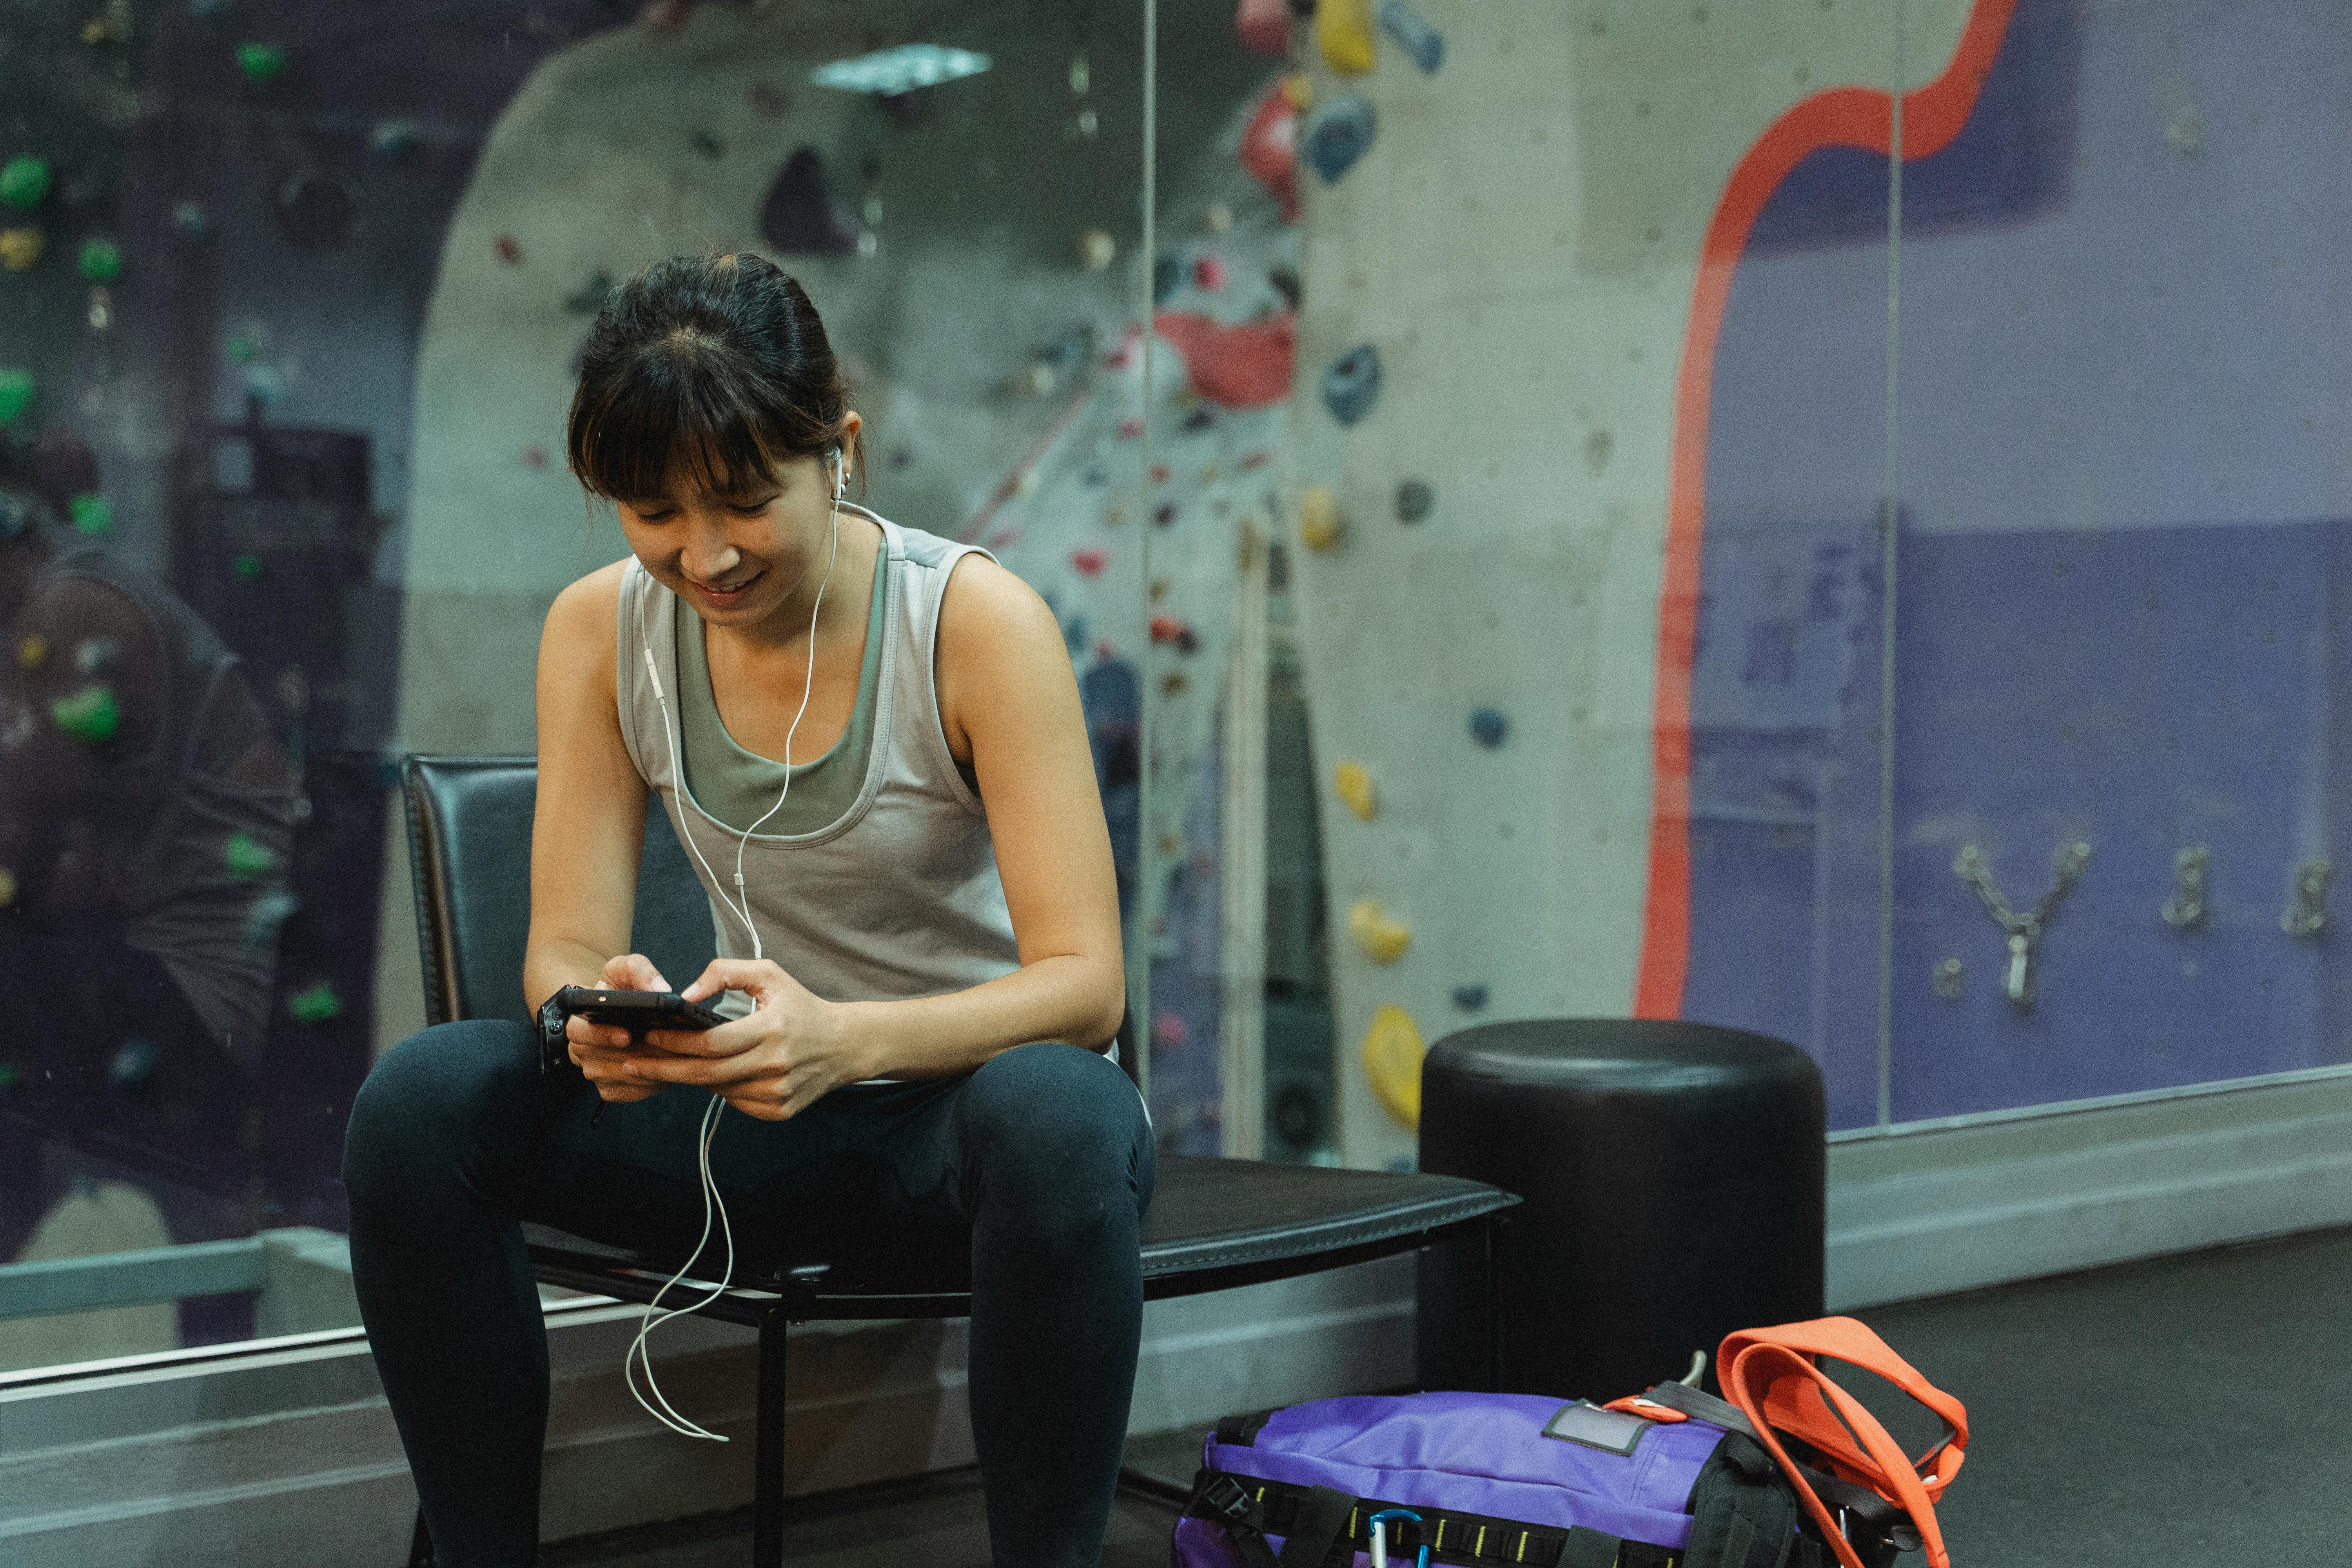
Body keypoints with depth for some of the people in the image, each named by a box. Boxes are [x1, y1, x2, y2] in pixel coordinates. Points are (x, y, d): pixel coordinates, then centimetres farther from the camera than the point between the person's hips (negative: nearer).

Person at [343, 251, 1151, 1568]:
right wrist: (599, 1012, -31)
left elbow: (1086, 983, -21)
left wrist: (846, 1039, -40)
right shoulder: (602, 629, -5)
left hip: (973, 1094, -3)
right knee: (421, 1101, -21)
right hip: (761, 1116, 4)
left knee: (1056, 1117, -40)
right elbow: (566, 945, -5)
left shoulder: (978, 622, -17)